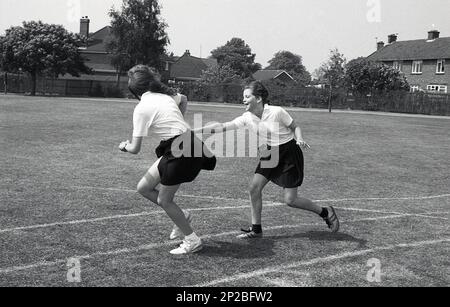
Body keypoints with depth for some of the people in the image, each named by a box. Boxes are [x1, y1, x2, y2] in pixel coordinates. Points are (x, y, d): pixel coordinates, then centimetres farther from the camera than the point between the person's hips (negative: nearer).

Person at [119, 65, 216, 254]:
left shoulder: (142, 108, -12)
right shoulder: (165, 96, 10)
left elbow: (135, 149, -9)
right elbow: (183, 100, 36)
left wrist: (124, 146, 13)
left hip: (179, 152, -8)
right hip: (187, 143, 8)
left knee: (164, 201, 6)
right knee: (143, 188, 13)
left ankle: (192, 241, 16)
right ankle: (181, 217, 24)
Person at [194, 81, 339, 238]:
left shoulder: (277, 112, -22)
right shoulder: (247, 118, -8)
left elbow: (295, 127, -8)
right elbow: (222, 127, -10)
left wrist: (299, 140, -28)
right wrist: (196, 131, -16)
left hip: (290, 154, -6)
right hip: (270, 154, 6)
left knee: (290, 200, -5)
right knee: (254, 187, -5)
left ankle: (325, 212, 18)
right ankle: (256, 229, 11)